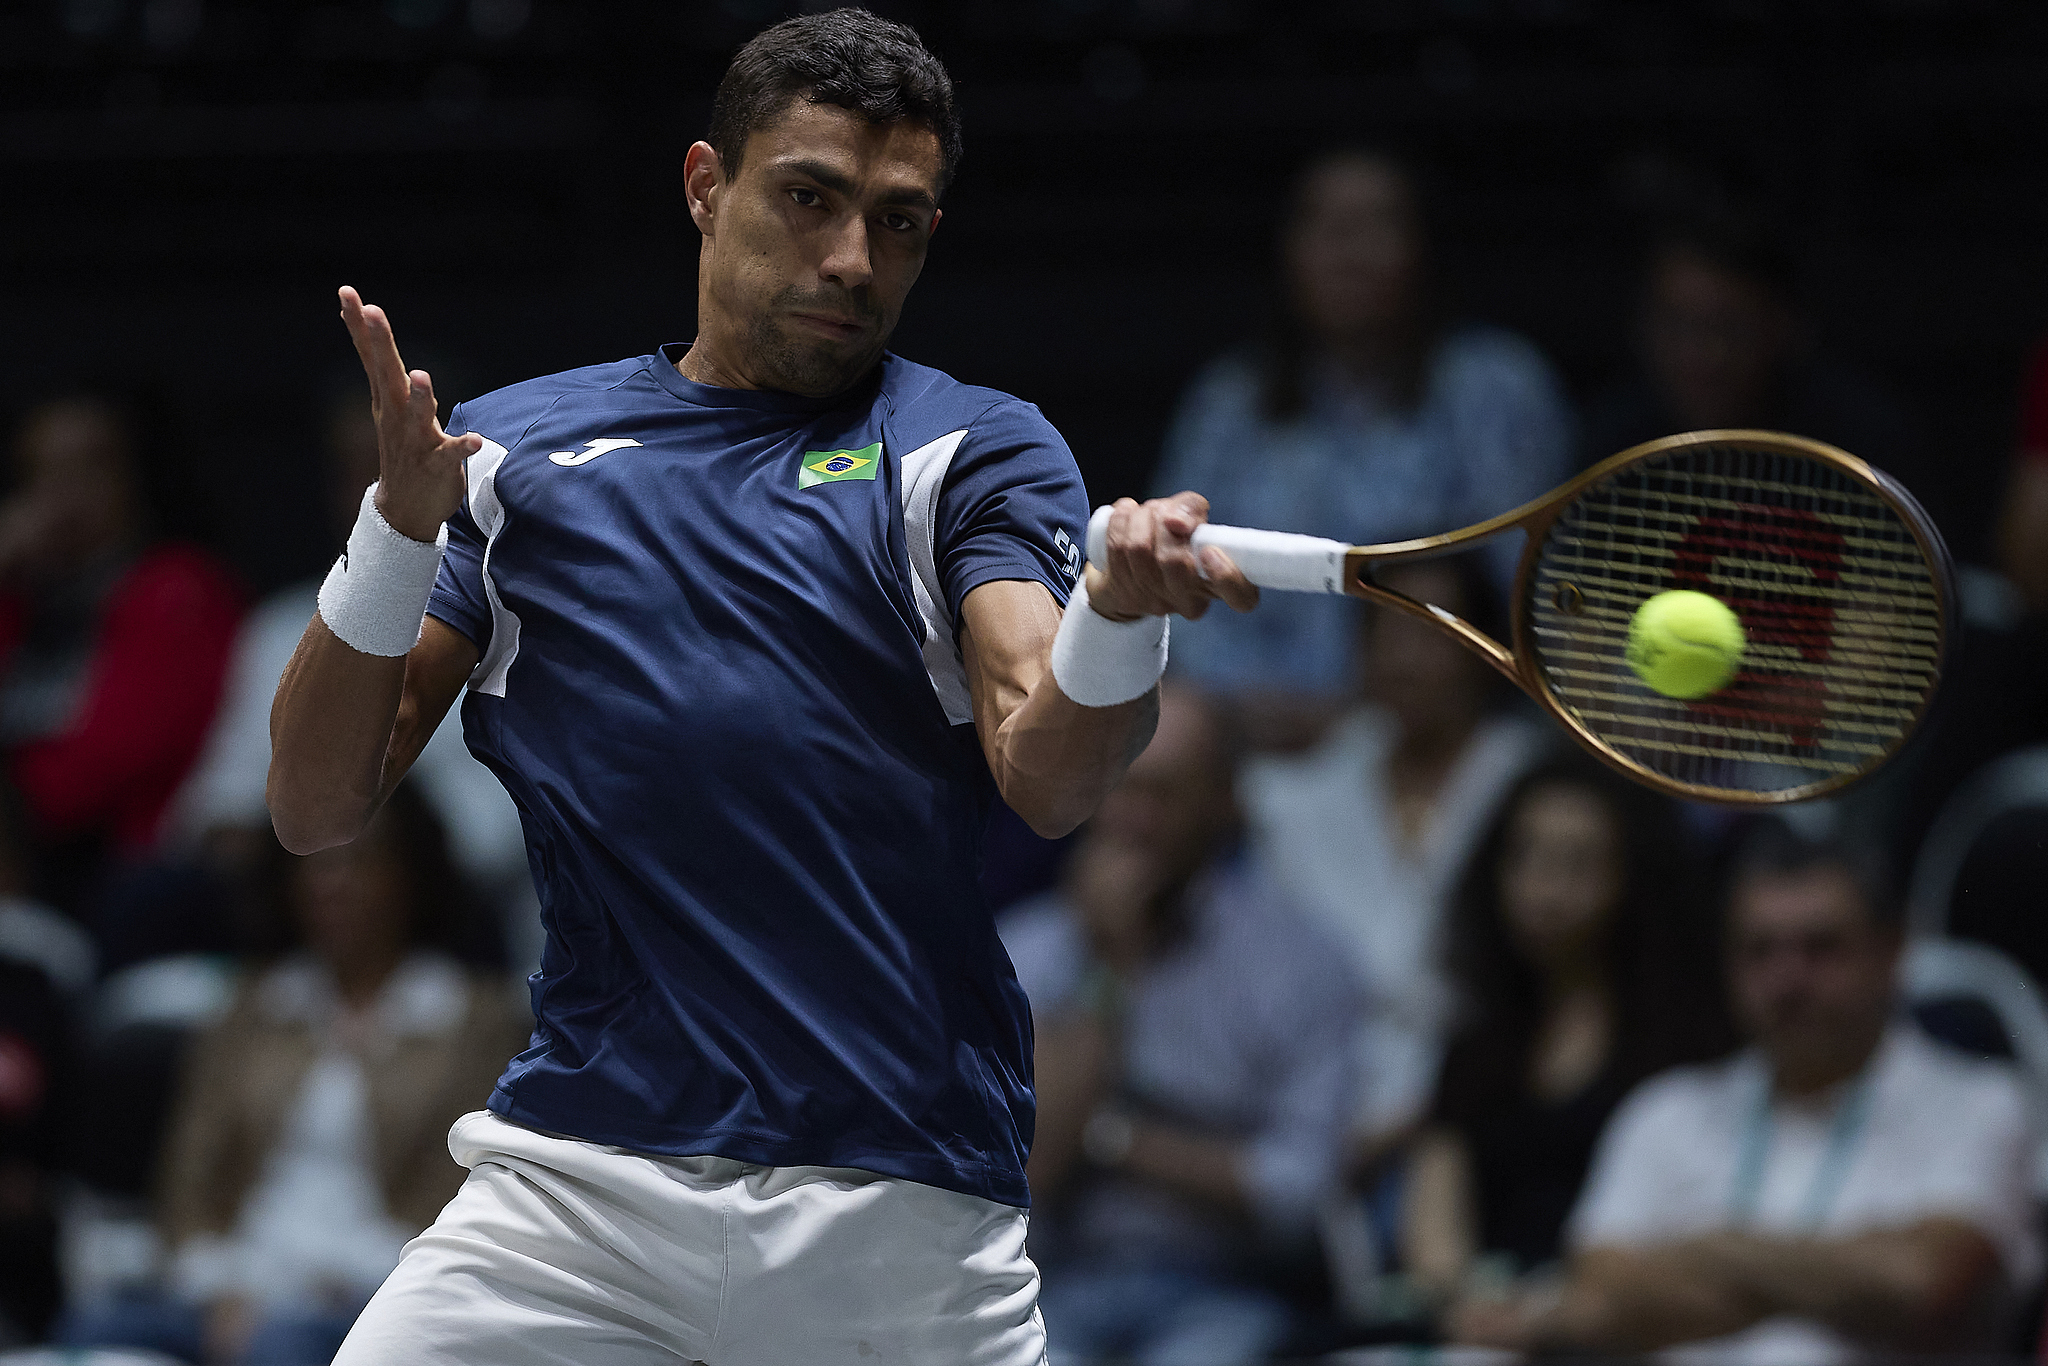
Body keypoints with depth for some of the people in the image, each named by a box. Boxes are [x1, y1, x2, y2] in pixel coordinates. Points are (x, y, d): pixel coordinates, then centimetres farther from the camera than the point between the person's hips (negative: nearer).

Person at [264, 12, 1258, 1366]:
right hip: (578, 1178, 1)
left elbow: (1049, 778, -9)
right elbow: (319, 807, 7)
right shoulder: (510, 448, 13)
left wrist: (1120, 607, -31)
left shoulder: (978, 447, 7)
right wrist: (403, 521, -7)